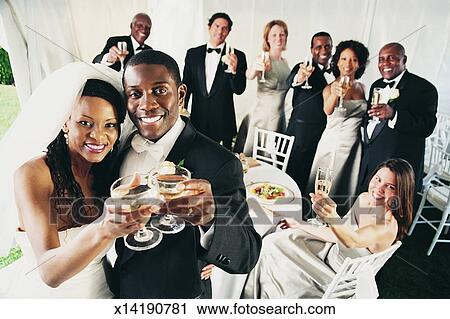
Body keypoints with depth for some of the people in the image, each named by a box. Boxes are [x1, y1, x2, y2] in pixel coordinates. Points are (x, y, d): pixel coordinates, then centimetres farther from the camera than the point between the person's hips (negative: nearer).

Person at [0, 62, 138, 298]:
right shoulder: (33, 173, -24)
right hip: (46, 294, -4)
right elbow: (50, 273, -32)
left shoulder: (108, 169, -10)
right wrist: (103, 231, -49)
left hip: (101, 288, 4)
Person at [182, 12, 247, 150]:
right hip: (197, 121, 2)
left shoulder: (238, 56, 0)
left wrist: (234, 70, -26)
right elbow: (186, 85, 10)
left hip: (223, 123, -2)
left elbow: (239, 90, -8)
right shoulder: (193, 54, 7)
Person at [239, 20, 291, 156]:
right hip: (263, 114, -6)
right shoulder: (263, 59, -11)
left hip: (280, 115, 6)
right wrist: (255, 68, -53)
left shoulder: (285, 62, 9)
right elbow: (249, 76, -34)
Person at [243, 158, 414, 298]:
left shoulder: (389, 227, -27)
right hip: (332, 249, 7)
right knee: (272, 243, 1)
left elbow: (352, 240, -45)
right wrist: (300, 226, 5)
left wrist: (332, 217, -66)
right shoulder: (364, 198, -6)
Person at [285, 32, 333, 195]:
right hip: (301, 132, -5)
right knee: (294, 173, 0)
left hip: (325, 133, 5)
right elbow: (290, 82, -27)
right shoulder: (303, 68, -3)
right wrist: (299, 78, -47)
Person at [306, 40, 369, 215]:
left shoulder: (362, 88, 8)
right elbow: (328, 110, -28)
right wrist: (336, 94, -46)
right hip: (332, 144, -4)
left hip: (355, 146, 4)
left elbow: (366, 114, 18)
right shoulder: (330, 87, -6)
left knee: (347, 187, 12)